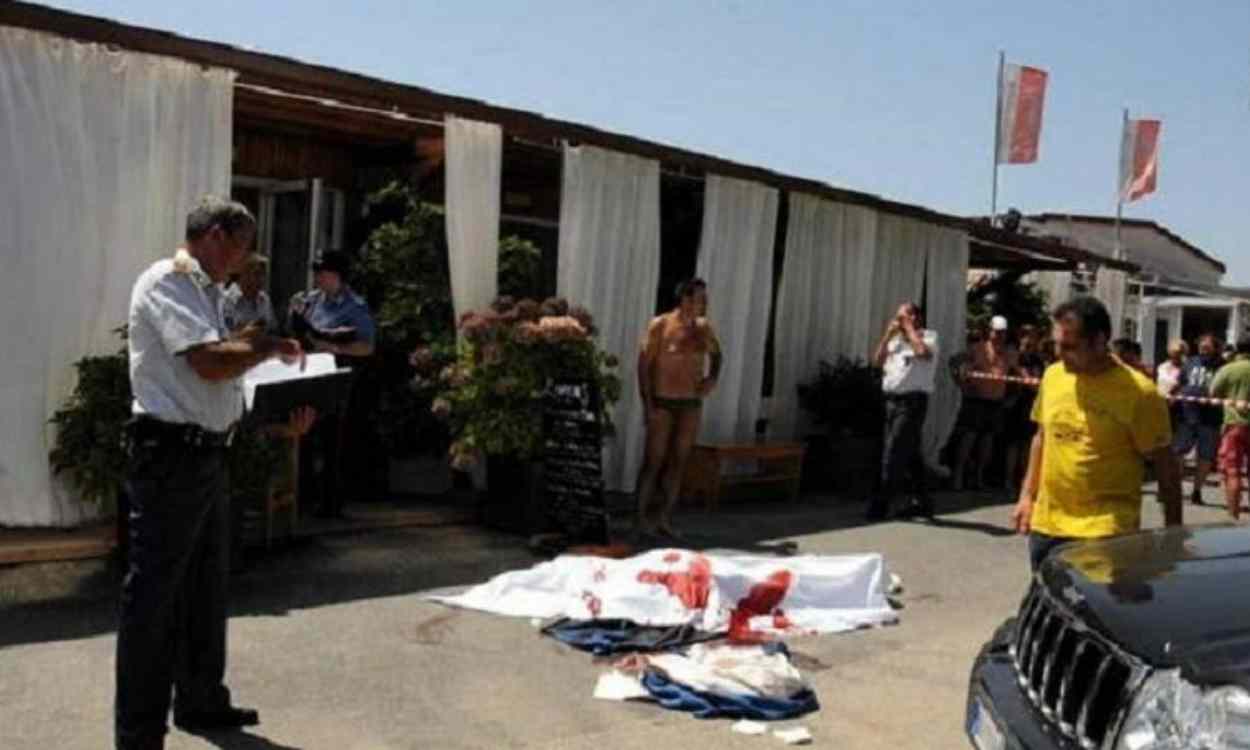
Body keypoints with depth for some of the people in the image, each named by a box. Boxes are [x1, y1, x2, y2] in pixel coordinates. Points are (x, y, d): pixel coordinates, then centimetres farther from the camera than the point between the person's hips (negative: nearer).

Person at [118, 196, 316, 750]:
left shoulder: (203, 292, 17)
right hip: (171, 454, -10)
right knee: (154, 594, -2)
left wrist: (283, 416, 7)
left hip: (205, 453, 10)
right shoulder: (166, 281, -12)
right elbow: (210, 362, -25)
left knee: (205, 586, 17)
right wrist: (271, 346, -9)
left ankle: (200, 703, 31)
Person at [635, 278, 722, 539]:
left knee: (678, 462, 7)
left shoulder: (703, 327, 6)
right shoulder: (660, 325, -9)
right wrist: (647, 403, -15)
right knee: (654, 461, -1)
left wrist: (713, 377, 7)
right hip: (662, 404, -5)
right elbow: (644, 364, -9)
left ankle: (665, 518, 16)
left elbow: (716, 354, 26)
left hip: (691, 405, 5)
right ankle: (641, 518, 9)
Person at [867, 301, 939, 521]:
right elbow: (878, 360, 10)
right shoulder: (896, 340, 18)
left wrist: (910, 329, -12)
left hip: (913, 401, -7)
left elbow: (923, 352, -24)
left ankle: (881, 503, -6)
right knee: (910, 453, 12)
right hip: (892, 400, 7)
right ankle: (922, 501, 19)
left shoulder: (929, 336, -2)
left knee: (894, 451, -10)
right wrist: (888, 334, 4)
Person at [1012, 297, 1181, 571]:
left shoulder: (1138, 392, -12)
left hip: (1105, 533, -5)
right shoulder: (1053, 376, 3)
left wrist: (1173, 533, -4)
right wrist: (1027, 496, 13)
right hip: (1046, 526, 6)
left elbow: (1165, 466, -6)